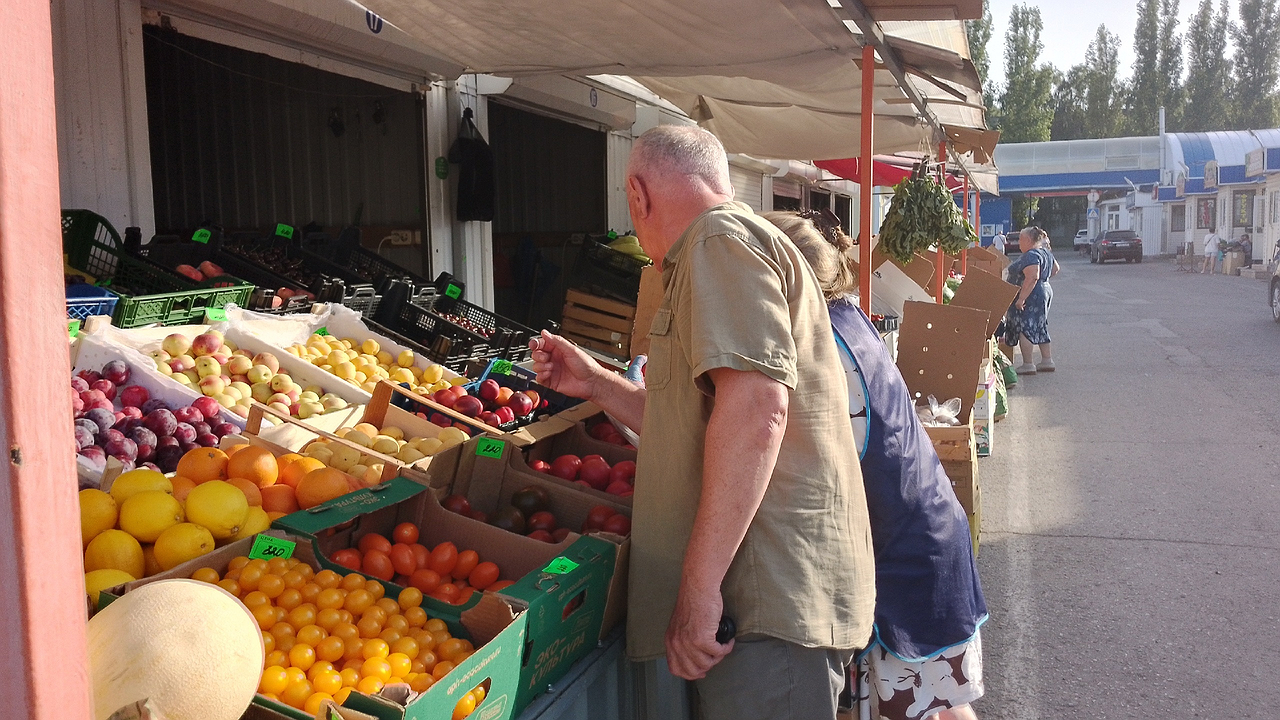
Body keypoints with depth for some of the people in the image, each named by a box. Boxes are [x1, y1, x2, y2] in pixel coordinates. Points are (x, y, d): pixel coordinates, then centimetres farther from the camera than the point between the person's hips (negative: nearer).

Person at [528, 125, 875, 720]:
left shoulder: (721, 237, -9)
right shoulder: (714, 253, 25)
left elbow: (755, 407, -24)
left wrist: (698, 586, -24)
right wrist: (595, 383, 27)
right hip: (766, 592, 10)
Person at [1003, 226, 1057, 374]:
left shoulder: (1031, 255, -20)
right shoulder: (1045, 252, 13)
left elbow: (1032, 277, -30)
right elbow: (1055, 269, 26)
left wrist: (1021, 298, -31)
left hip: (1030, 297, -11)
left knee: (1024, 329, -7)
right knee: (1040, 329, 16)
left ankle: (1028, 365, -6)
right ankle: (1047, 361, 21)